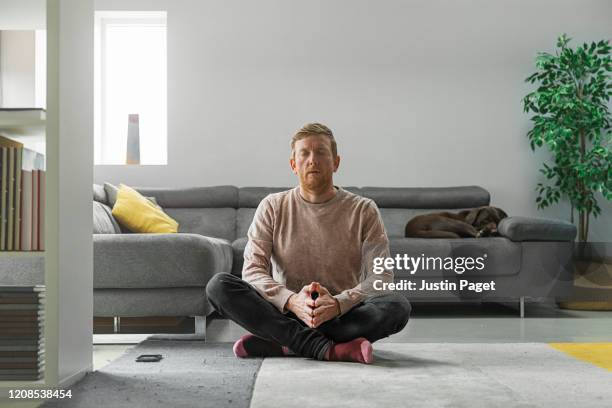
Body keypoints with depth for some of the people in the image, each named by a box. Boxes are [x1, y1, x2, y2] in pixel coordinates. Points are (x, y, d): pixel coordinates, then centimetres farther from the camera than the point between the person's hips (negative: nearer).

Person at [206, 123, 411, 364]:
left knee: (398, 306, -30)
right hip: (284, 313, 1)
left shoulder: (363, 211, 1)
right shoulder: (273, 207, 4)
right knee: (219, 286, -23)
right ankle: (328, 349, -31)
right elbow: (253, 270, -6)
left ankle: (276, 343, -25)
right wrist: (292, 301, -26)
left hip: (343, 315, 0)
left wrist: (338, 303, -28)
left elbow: (381, 275, -9)